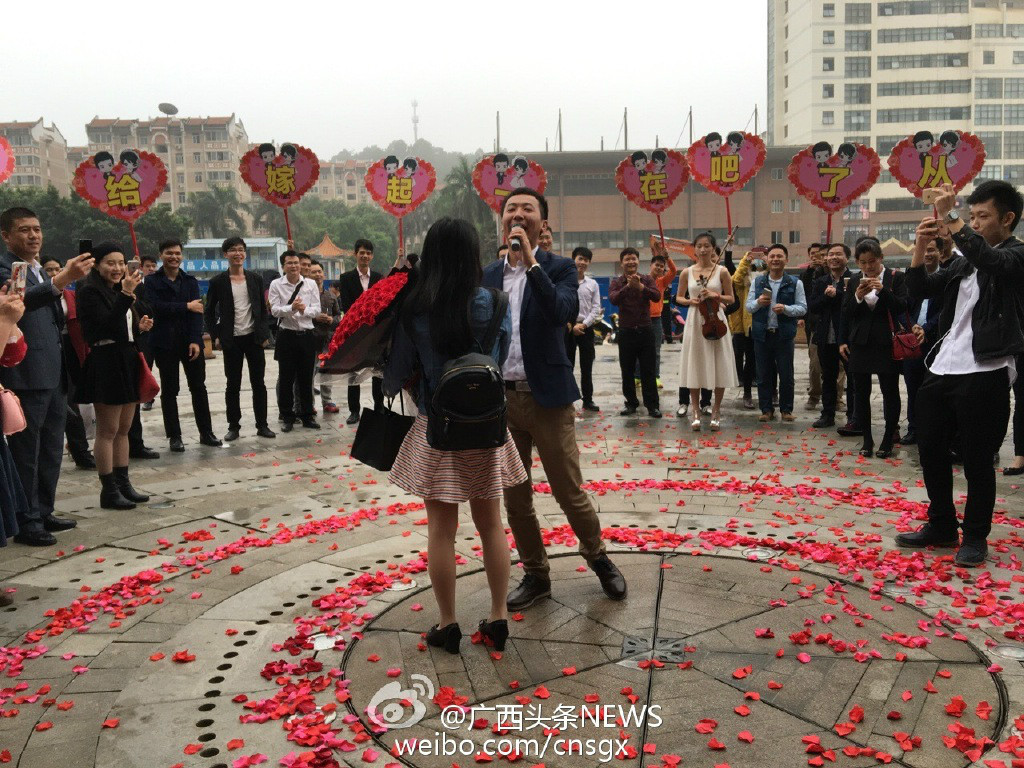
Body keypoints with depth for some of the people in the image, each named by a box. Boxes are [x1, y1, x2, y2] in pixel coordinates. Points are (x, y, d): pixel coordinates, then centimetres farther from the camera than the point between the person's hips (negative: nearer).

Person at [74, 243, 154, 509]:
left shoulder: (120, 290, 17)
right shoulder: (90, 292, -9)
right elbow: (107, 324, -23)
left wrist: (140, 326, 2)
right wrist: (127, 294, -29)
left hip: (127, 363, 9)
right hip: (106, 365, -9)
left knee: (123, 429, 12)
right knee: (107, 430, -4)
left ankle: (123, 484, 19)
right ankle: (109, 490, 1)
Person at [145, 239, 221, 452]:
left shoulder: (191, 281, 9)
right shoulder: (152, 281, 2)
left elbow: (197, 311, -1)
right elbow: (155, 306, -13)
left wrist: (195, 340, -12)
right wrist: (186, 306, -12)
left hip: (190, 341, 2)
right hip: (165, 342, -2)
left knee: (199, 387, 5)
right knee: (169, 390, 5)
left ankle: (206, 433, 13)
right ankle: (174, 436, 12)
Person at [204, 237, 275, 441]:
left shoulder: (255, 278, 6)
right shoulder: (218, 281, 0)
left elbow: (263, 308, 8)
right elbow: (210, 311, 5)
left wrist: (265, 334, 1)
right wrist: (215, 336, -3)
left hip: (254, 338, 2)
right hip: (231, 340, -1)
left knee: (258, 383, 5)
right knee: (233, 385, 5)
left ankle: (262, 425, 12)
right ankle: (233, 426, 13)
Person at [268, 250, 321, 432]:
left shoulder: (310, 284, 5)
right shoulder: (276, 285, 0)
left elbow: (317, 309, 1)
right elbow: (275, 310, -7)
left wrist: (305, 310, -20)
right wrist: (291, 308, -24)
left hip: (306, 335, 2)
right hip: (287, 335, -1)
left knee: (306, 378, 8)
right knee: (286, 379, 3)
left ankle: (307, 416, 18)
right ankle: (287, 417, 14)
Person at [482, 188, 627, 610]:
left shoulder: (559, 268, -3)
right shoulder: (489, 274, 8)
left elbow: (563, 312, -22)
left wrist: (531, 262, -24)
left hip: (547, 397, -4)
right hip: (501, 398, 4)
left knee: (569, 492, 3)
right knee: (514, 498, 11)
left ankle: (598, 557, 29)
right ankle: (535, 575, 28)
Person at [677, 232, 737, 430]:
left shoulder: (722, 271, 1)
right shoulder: (687, 273, 4)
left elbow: (730, 298, 5)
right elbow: (679, 297, 13)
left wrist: (716, 295, -12)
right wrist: (690, 301, -7)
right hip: (694, 321, 1)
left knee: (718, 368, 1)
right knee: (694, 367, 3)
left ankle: (716, 412, 14)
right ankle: (696, 412, 12)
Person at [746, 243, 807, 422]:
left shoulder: (795, 283, 2)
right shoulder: (757, 282, 8)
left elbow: (803, 308, -2)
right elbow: (748, 306, 6)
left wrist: (785, 308, -19)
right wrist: (758, 302, -15)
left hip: (784, 335, -2)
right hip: (762, 334, 2)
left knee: (786, 375, 4)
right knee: (763, 375, 7)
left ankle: (786, 409, 17)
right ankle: (766, 409, 17)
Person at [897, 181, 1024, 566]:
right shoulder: (963, 262, 16)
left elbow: (990, 260, -27)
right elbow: (920, 288, 12)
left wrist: (949, 217, -27)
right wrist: (921, 245, -2)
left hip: (985, 373, -7)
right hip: (942, 368, 7)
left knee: (977, 459, 1)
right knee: (930, 449, 12)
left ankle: (975, 537, 16)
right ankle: (941, 527, 26)